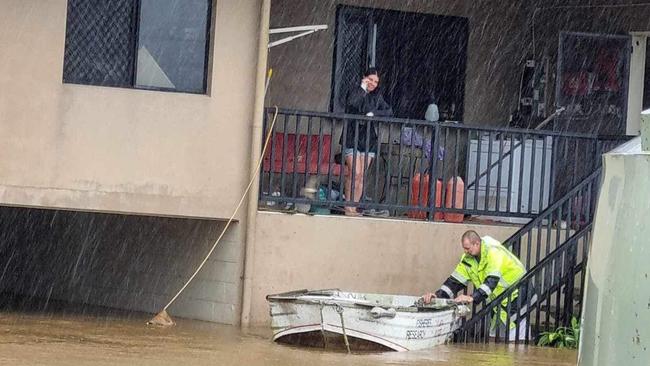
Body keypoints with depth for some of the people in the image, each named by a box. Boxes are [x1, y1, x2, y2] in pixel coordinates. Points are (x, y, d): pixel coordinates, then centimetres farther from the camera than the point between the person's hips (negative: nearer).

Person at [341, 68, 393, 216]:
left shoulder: (377, 97, 11)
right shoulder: (355, 92, -2)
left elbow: (389, 111, 2)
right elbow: (350, 104, -23)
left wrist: (374, 113, -13)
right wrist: (362, 88, -18)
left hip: (368, 139, 4)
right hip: (352, 138, -4)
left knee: (361, 176, 2)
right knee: (355, 173, -15)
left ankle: (354, 207, 5)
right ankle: (348, 207, -12)